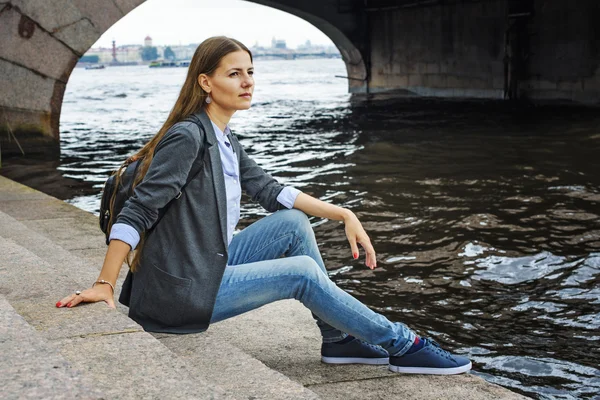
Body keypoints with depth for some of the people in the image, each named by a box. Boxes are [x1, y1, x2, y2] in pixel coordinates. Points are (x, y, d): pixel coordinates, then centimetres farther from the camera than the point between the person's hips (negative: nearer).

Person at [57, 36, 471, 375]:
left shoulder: (226, 142, 11)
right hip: (177, 293, -9)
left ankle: (339, 339, 8)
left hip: (208, 269, 9)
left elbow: (270, 189, 14)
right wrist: (105, 285, -26)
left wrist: (344, 215, 7)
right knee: (302, 272, -9)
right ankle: (400, 346, 5)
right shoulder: (188, 136, -16)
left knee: (293, 224, 2)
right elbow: (137, 211, -21)